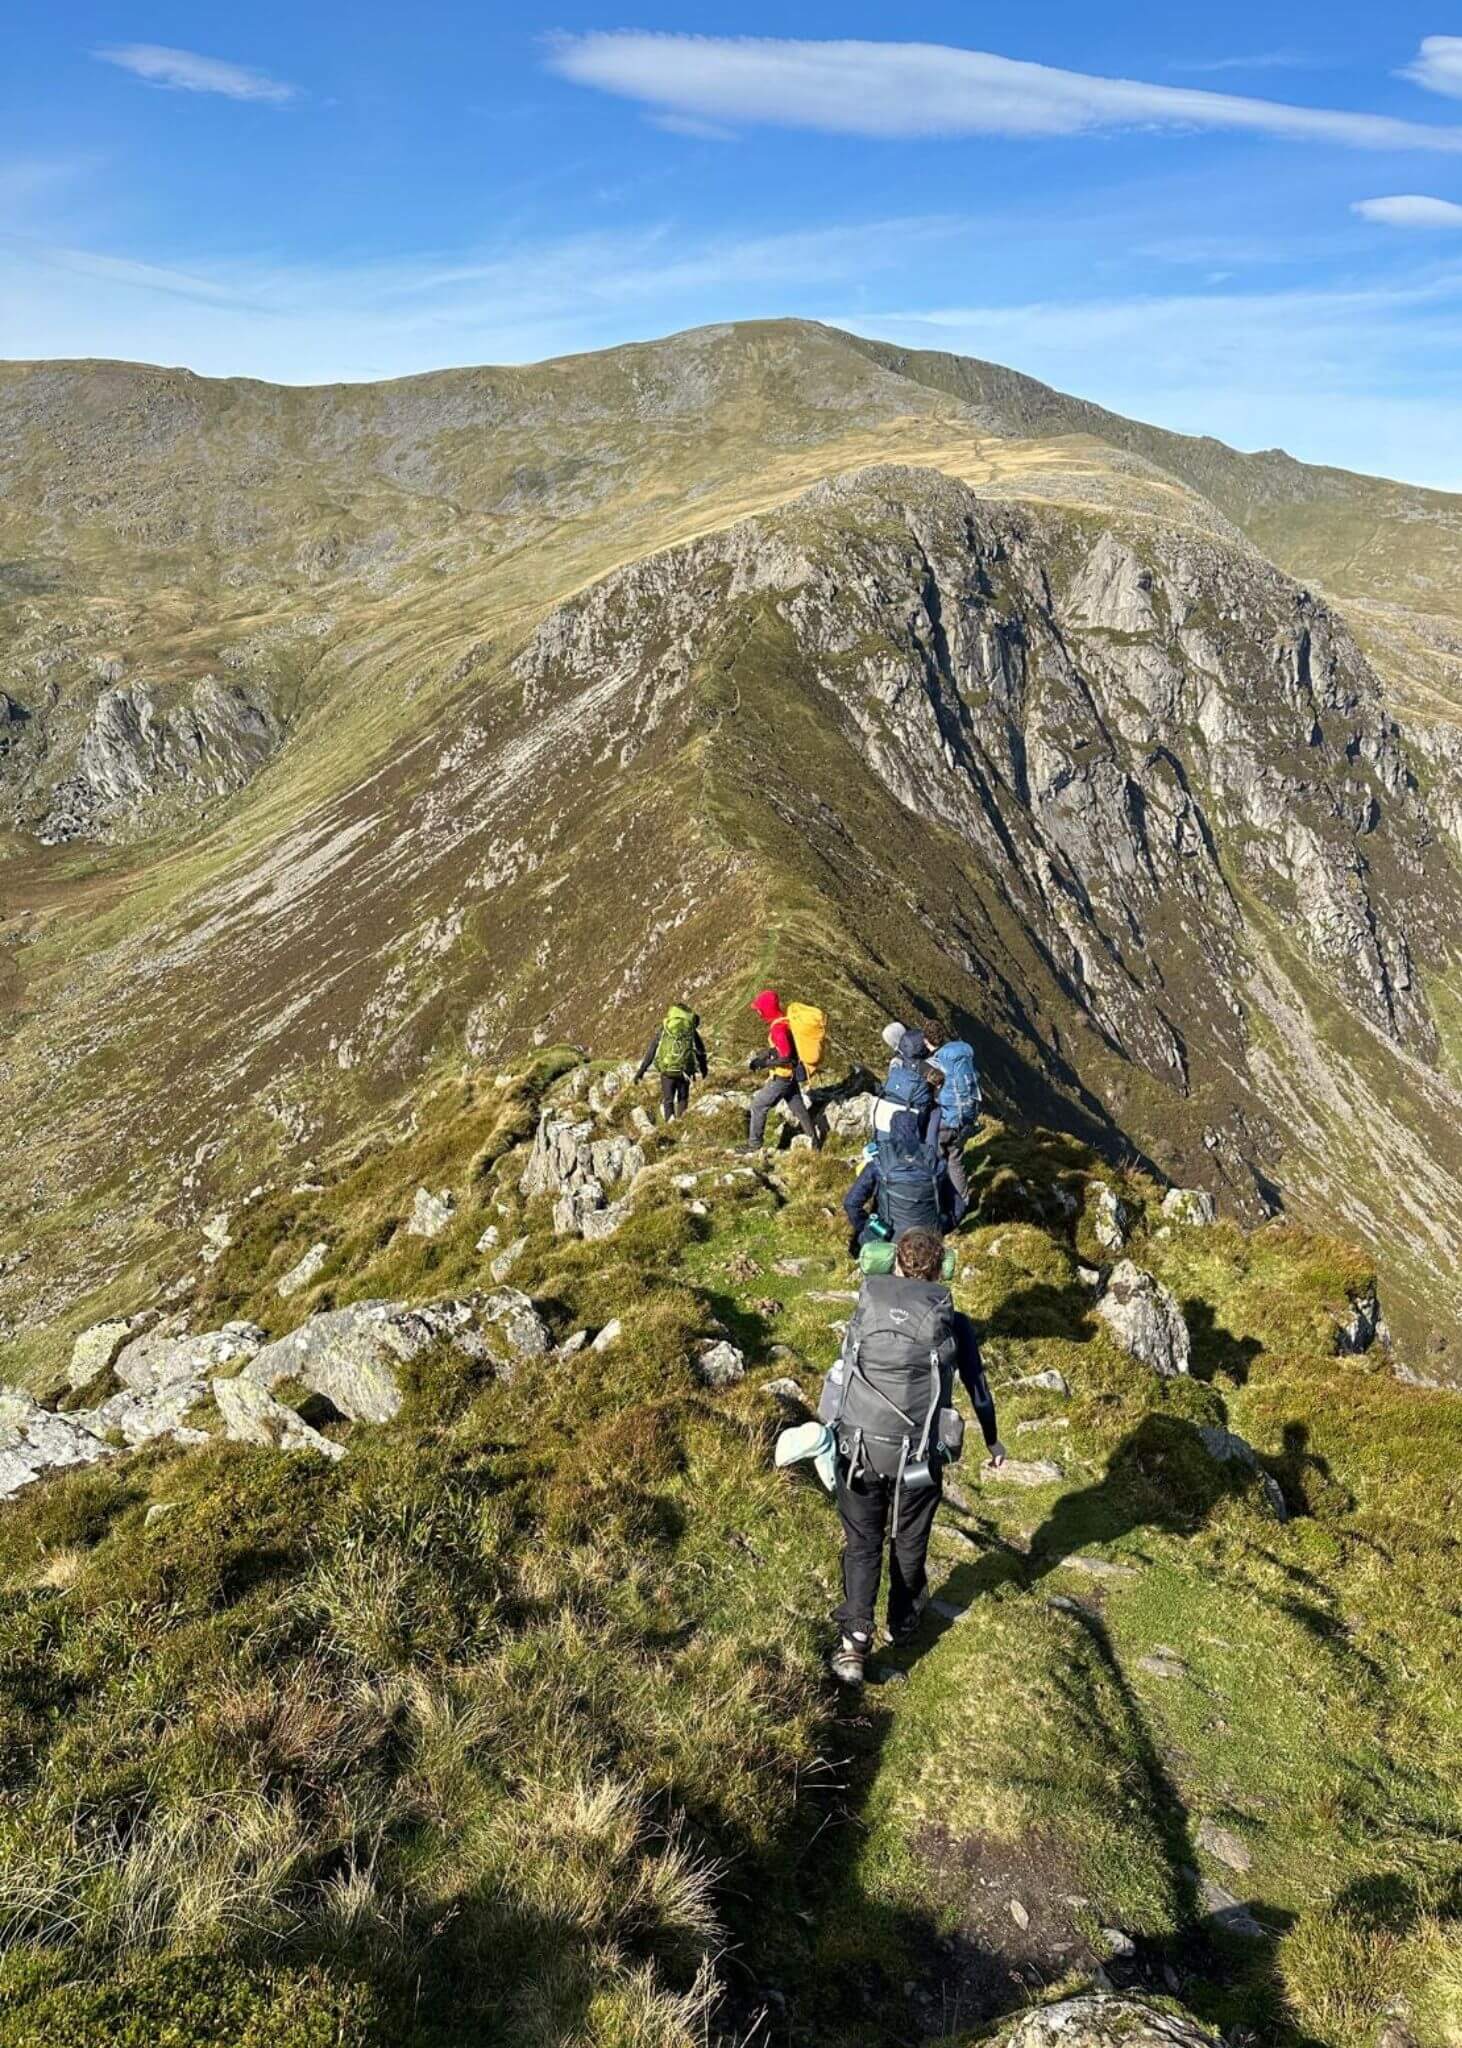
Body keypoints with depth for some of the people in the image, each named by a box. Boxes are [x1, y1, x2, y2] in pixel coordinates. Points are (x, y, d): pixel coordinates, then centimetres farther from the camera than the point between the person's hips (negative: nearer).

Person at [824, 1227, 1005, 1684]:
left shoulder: (868, 1304, 0)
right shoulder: (953, 1321, -2)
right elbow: (977, 1387, 10)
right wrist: (993, 1442, 27)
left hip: (857, 1445, 0)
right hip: (917, 1455, 0)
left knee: (862, 1544, 15)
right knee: (909, 1543, 22)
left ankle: (853, 1639, 2)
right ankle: (902, 1623, 42)